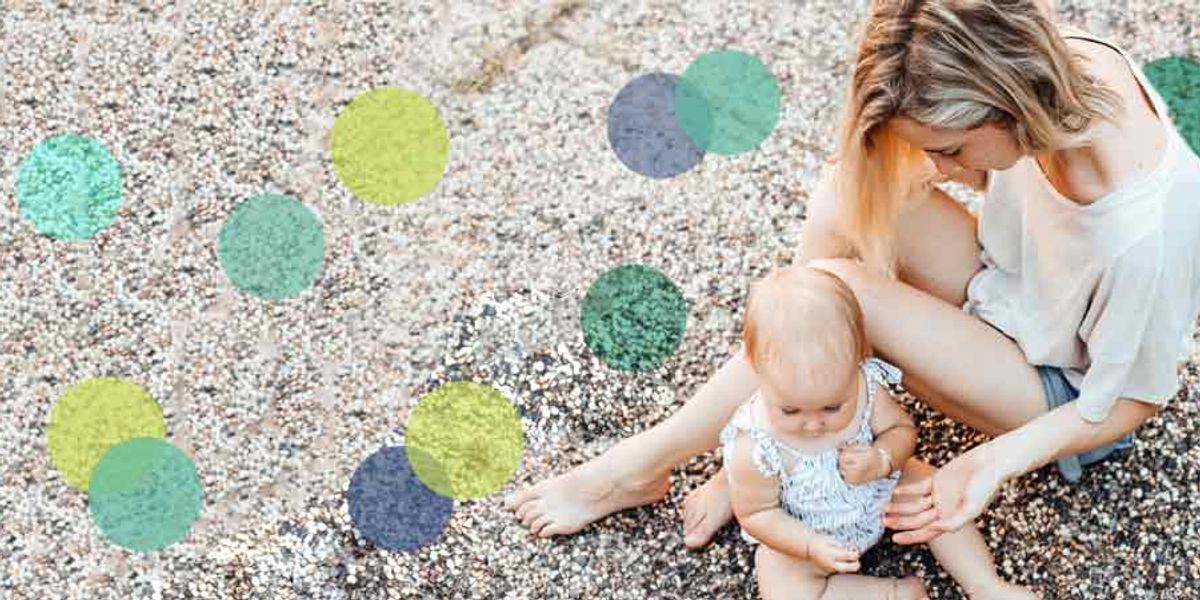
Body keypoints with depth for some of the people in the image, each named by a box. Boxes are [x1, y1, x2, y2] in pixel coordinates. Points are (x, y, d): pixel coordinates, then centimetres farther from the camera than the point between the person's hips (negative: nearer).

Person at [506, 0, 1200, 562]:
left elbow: (1131, 400, -22)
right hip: (1006, 278, 6)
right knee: (848, 199, -22)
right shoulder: (1060, 57, -23)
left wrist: (994, 464, -30)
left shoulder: (1144, 234, -40)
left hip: (1062, 389, -6)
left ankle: (645, 465, -8)